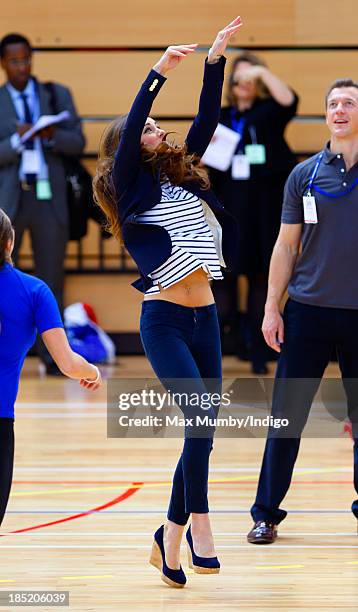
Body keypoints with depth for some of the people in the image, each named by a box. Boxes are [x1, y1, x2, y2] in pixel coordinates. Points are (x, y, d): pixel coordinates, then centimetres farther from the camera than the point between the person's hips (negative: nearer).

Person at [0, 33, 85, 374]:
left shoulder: (57, 95, 10)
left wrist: (52, 135, -15)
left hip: (49, 196, 2)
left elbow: (77, 142, 4)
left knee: (50, 279, 4)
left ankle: (51, 356, 7)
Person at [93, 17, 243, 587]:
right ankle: (198, 529, -12)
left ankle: (170, 539, 12)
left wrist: (216, 59, 5)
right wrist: (159, 72, -19)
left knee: (203, 426, 4)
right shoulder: (131, 184, 0)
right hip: (164, 320, -6)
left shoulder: (183, 174, 16)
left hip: (205, 316, 6)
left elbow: (207, 119, 11)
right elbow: (129, 127, -14)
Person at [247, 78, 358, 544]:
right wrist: (272, 308, 5)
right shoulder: (304, 174, 5)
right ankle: (266, 513, 8)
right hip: (308, 310, 1)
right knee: (286, 414, 1)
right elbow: (286, 246, 10)